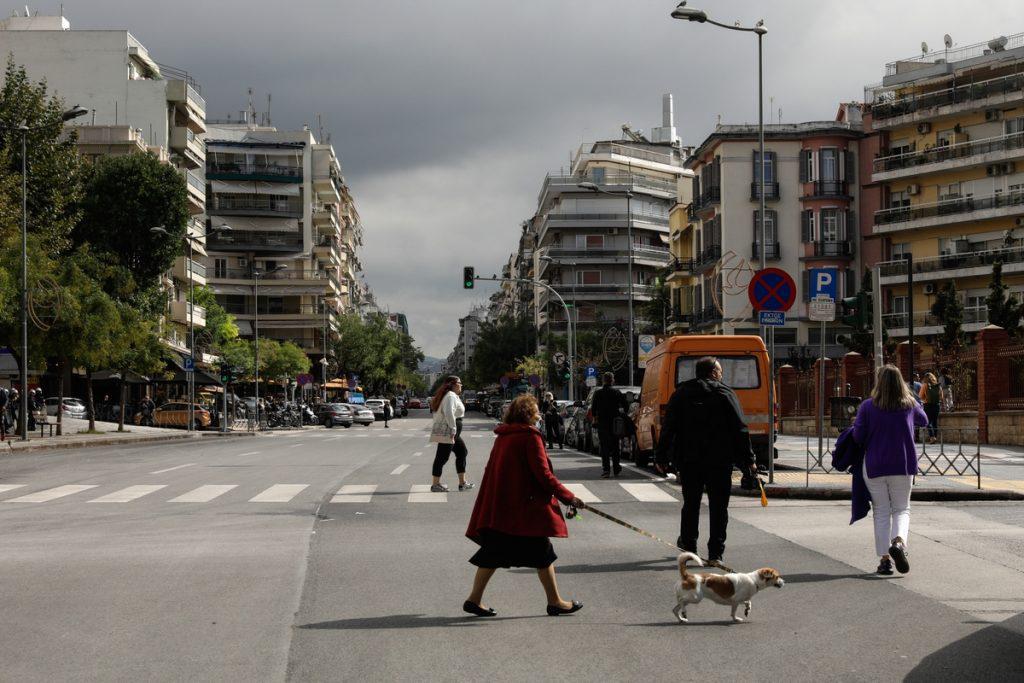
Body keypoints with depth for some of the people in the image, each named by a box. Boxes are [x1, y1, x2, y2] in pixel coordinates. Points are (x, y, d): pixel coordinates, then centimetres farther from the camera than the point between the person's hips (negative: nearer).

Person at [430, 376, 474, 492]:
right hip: (447, 432, -11)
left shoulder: (452, 395, 17)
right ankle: (435, 485, 1)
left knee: (462, 452, 14)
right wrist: (453, 430, -25)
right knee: (442, 457, -5)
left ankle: (462, 483, 17)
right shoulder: (451, 396, -15)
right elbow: (449, 413, -28)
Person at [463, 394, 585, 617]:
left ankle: (474, 599, 9)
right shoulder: (530, 436, -12)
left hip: (499, 507, 8)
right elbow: (543, 474, -15)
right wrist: (568, 497, -8)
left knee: (494, 552, 11)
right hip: (525, 505, -7)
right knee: (542, 551, 3)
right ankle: (555, 602, 10)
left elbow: (492, 470, 17)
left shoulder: (502, 436, 11)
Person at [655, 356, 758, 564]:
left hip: (689, 460, 3)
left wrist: (662, 457, 9)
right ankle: (715, 551, -1)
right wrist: (748, 460, -3)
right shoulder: (725, 395, -2)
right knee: (718, 506, 2)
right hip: (719, 461, -3)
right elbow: (740, 430, -6)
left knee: (691, 503, 17)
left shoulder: (681, 394, 6)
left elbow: (668, 428, 5)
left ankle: (688, 543, 28)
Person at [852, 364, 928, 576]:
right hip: (903, 465, 1)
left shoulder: (868, 406, -9)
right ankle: (899, 541, -16)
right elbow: (923, 421, 18)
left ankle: (884, 558, 5)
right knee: (901, 509, 13)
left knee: (881, 512, 9)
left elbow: (857, 436, -10)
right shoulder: (910, 405, -2)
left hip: (874, 466, -1)